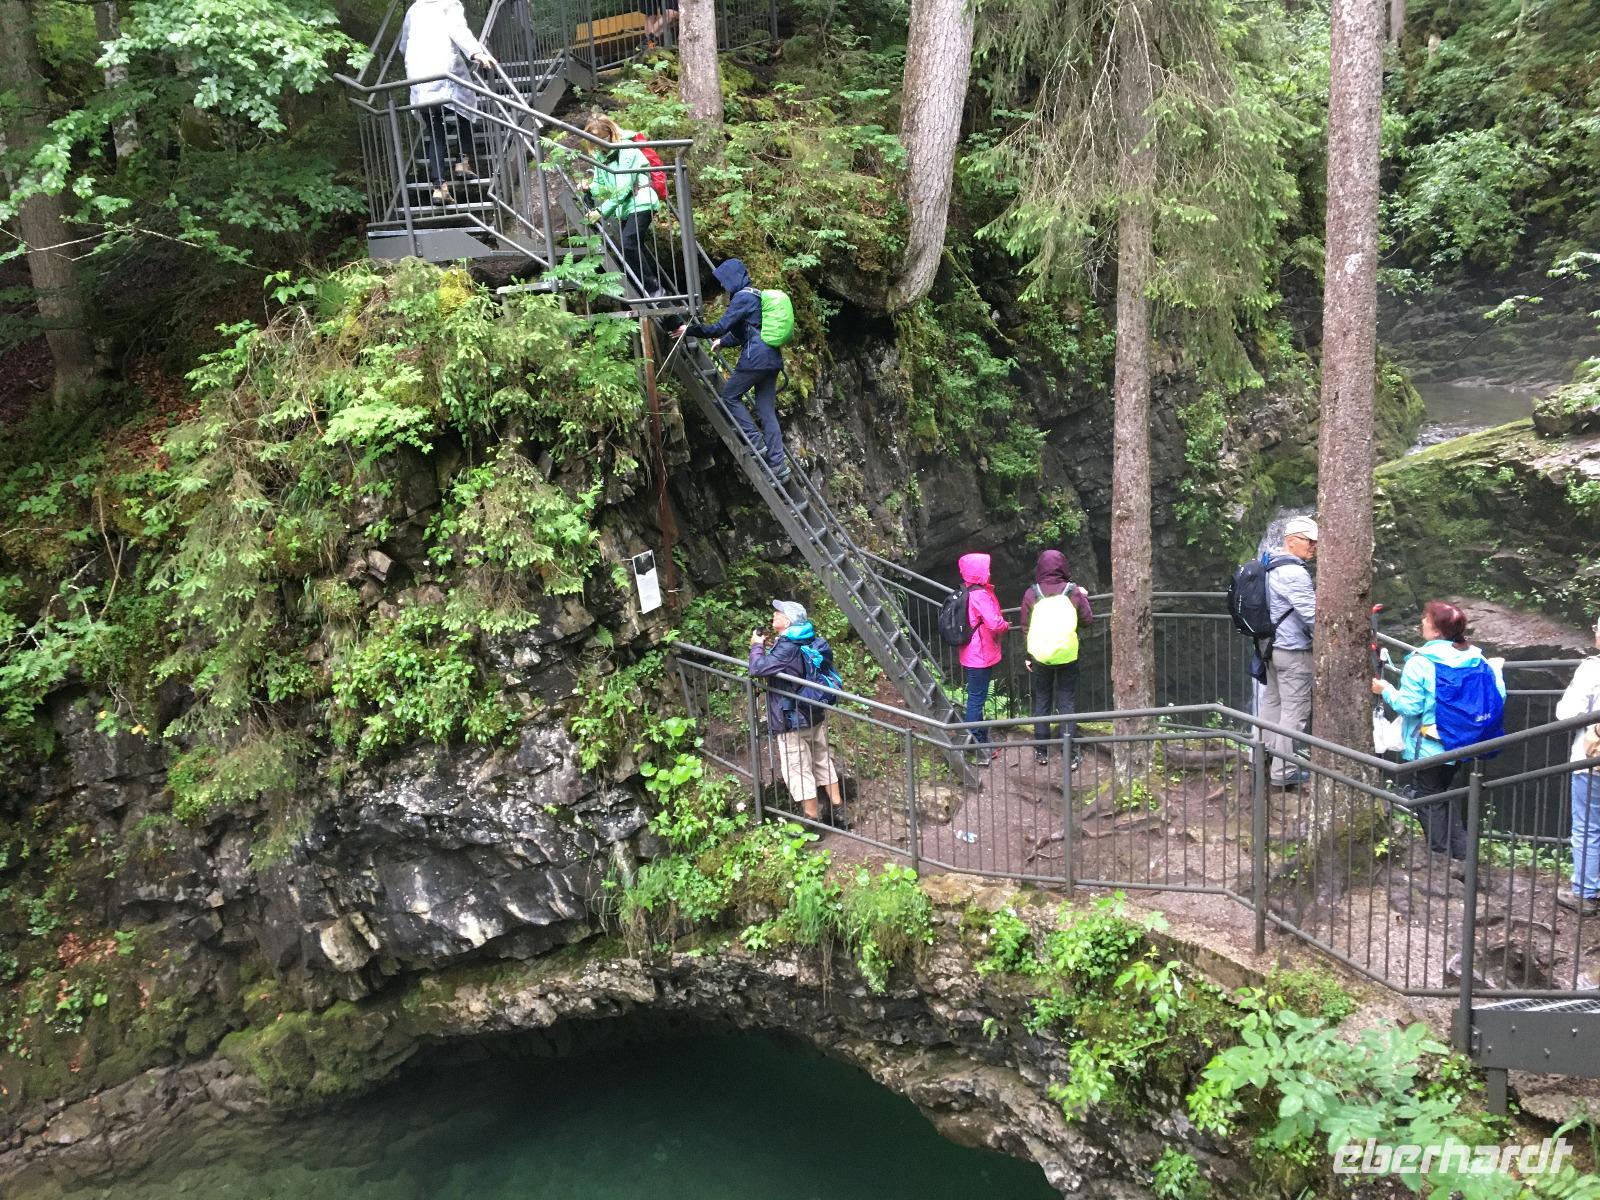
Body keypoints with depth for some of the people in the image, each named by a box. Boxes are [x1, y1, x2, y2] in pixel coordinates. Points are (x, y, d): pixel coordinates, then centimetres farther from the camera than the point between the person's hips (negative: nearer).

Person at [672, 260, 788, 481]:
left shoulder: (742, 297, -9)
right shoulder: (756, 295, 21)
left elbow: (721, 327, -15)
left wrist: (690, 330, -8)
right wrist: (723, 341, 38)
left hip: (755, 358, -9)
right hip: (772, 358, 9)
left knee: (730, 396, 7)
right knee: (767, 411, 6)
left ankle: (756, 441, -1)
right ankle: (778, 464, 2)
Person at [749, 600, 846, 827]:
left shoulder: (787, 649, -25)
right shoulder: (810, 641, 2)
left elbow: (757, 669, -29)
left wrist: (757, 646, -12)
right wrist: (769, 646, 8)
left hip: (792, 722, -9)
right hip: (815, 715, 9)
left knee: (798, 771, 4)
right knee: (823, 761, 19)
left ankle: (812, 820, 12)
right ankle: (837, 811, 27)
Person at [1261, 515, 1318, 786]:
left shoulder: (1273, 566, 10)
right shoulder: (1294, 573, -22)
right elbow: (1313, 615, -21)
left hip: (1272, 644, 10)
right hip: (1293, 652, -10)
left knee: (1272, 701, 20)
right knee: (1294, 710, -3)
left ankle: (1266, 755, 32)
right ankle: (1284, 771, 1)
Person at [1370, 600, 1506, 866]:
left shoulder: (1420, 662, -20)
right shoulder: (1475, 658, -4)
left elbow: (1409, 705, -19)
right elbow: (1497, 693, -3)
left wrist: (1386, 690, -4)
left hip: (1429, 744, -6)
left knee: (1429, 800, 8)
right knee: (1450, 795, 22)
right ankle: (1461, 855, 24)